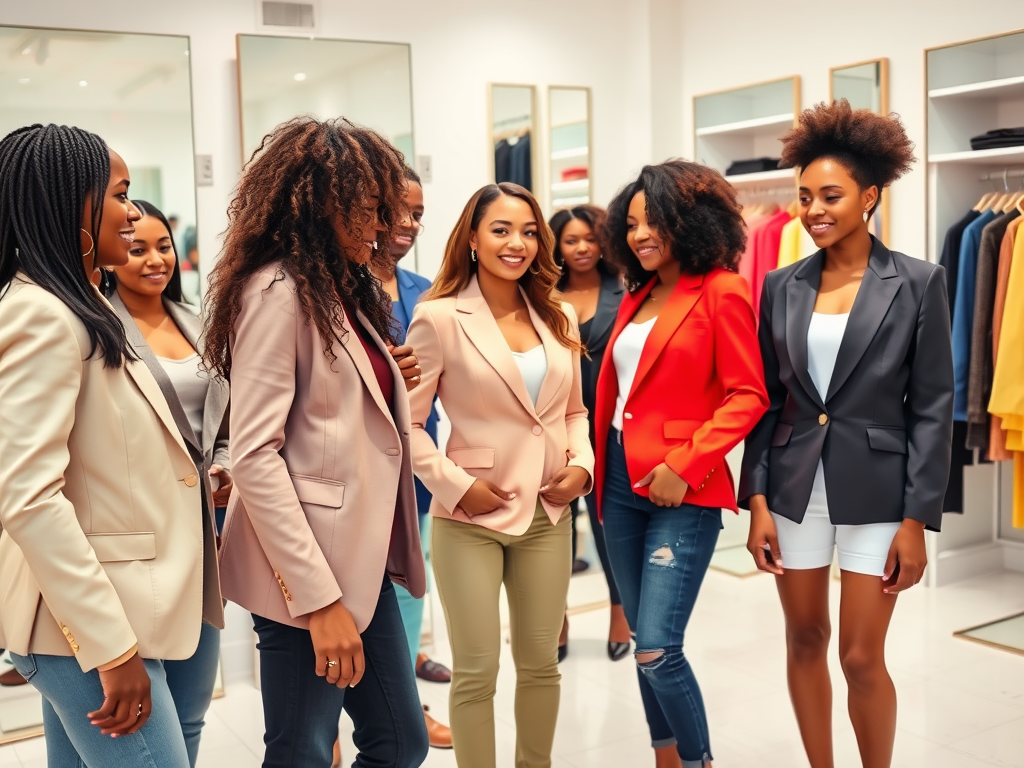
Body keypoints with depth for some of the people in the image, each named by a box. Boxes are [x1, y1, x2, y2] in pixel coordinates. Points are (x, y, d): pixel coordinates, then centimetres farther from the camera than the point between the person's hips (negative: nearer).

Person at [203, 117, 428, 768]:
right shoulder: (277, 290, -13)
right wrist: (320, 599, -22)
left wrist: (392, 383, 7)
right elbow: (254, 457, -20)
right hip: (308, 572, -9)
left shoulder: (348, 289, 14)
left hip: (365, 561, 9)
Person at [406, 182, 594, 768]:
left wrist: (581, 464, -2)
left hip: (548, 513, 5)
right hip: (471, 518, -5)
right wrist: (455, 486, -15)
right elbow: (408, 422, -8)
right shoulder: (440, 317, -9)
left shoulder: (560, 318, 7)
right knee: (477, 671, 4)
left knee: (541, 662, 16)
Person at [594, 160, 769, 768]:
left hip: (682, 491, -7)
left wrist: (684, 465, -18)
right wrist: (600, 462, 7)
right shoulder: (638, 296, 14)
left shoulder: (720, 292, -7)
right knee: (646, 642, 13)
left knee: (656, 649, -9)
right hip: (621, 482, 7)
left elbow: (748, 396, -12)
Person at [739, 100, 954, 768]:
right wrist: (757, 500, 0)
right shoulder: (783, 286, 4)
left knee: (862, 656, 1)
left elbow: (933, 408, -5)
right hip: (794, 487, 3)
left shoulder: (918, 283, -5)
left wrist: (917, 520, -9)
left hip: (875, 490, -3)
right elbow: (767, 400, 6)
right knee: (806, 641, 13)